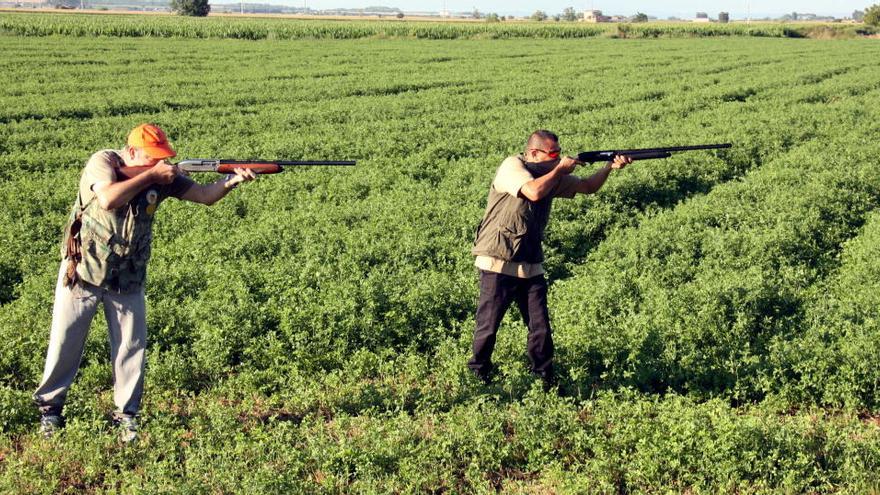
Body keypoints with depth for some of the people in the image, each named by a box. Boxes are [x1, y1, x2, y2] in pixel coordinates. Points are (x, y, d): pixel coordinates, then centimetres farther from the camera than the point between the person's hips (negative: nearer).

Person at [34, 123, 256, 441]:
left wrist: (232, 180, -27)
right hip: (82, 273, -3)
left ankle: (126, 415, 19)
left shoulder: (164, 178, -5)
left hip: (128, 281, 4)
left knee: (131, 348, 6)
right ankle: (49, 406, 23)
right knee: (65, 343, 7)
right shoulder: (103, 162, -17)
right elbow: (108, 200, -35)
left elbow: (206, 195, -8)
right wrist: (150, 175, -29)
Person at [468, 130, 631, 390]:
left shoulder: (552, 175, 10)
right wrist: (560, 169, -15)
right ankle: (478, 376, 24)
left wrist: (609, 167, -1)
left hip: (531, 267, 6)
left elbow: (587, 187, 16)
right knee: (488, 327, 4)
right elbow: (534, 192, -29)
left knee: (541, 329, 6)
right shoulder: (512, 166, -12)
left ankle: (546, 382, 20)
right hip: (498, 264, -6)